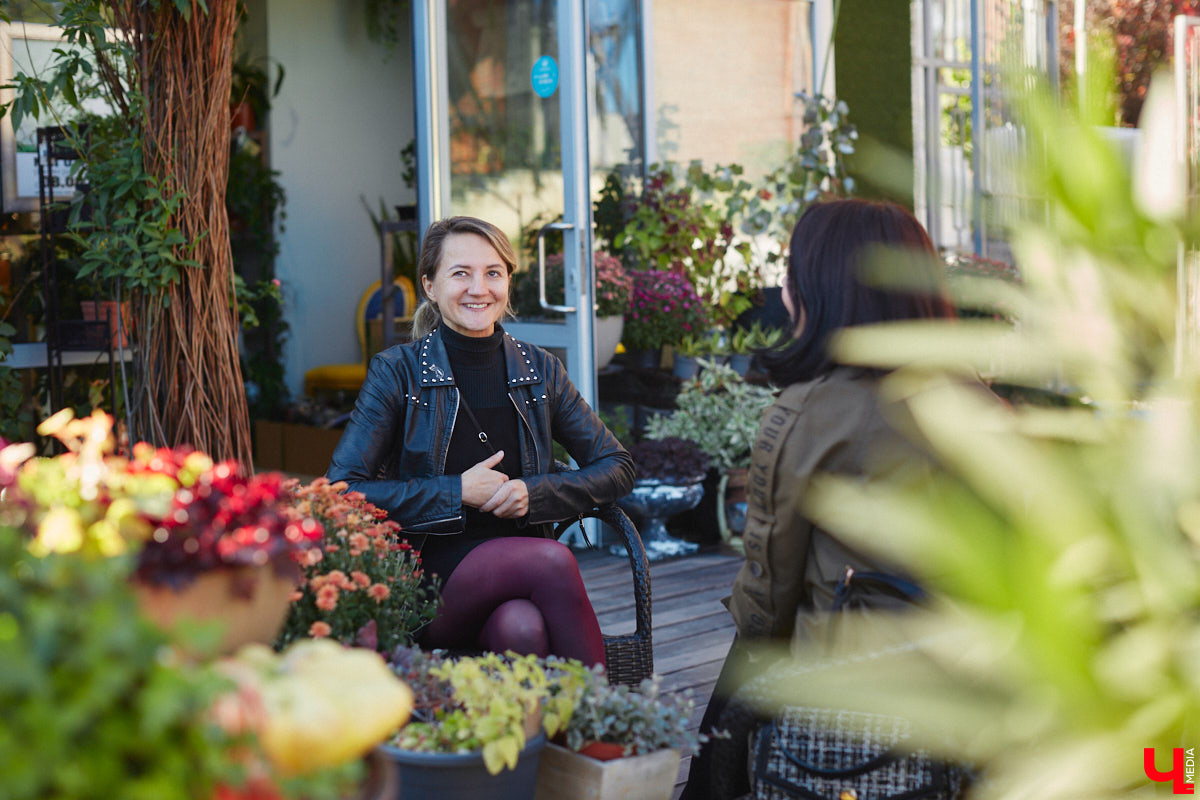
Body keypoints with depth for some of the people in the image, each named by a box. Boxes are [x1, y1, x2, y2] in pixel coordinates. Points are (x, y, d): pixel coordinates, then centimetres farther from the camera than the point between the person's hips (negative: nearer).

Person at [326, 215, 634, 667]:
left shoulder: (540, 371, 10)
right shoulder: (398, 372, -1)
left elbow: (618, 469, 12)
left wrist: (535, 492, -6)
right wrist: (456, 492, -13)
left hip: (518, 570, 3)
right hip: (430, 580, -3)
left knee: (522, 629, -34)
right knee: (554, 560, -31)